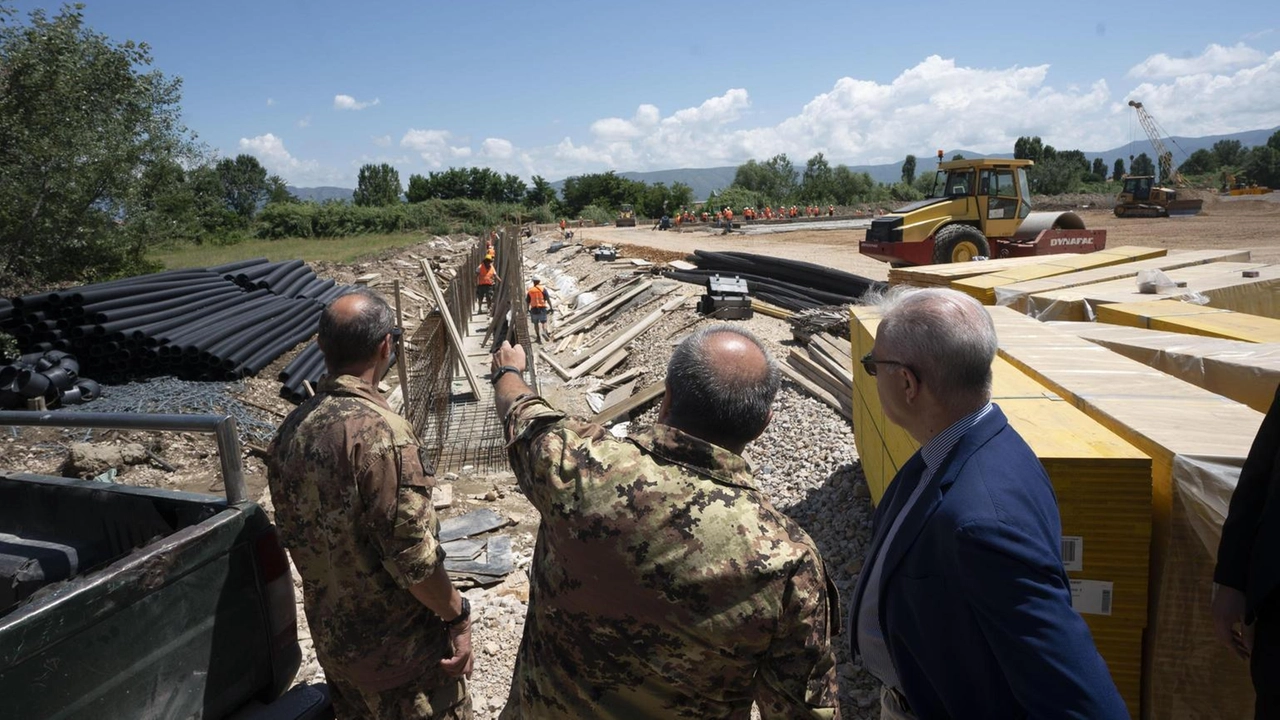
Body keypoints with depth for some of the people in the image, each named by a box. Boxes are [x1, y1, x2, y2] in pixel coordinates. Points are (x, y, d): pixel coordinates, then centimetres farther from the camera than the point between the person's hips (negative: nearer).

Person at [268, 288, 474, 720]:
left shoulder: (291, 430, -1)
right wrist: (458, 616, -11)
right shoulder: (379, 430, -26)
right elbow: (411, 556, -25)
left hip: (330, 639, 8)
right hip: (397, 651, -7)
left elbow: (293, 535, 10)